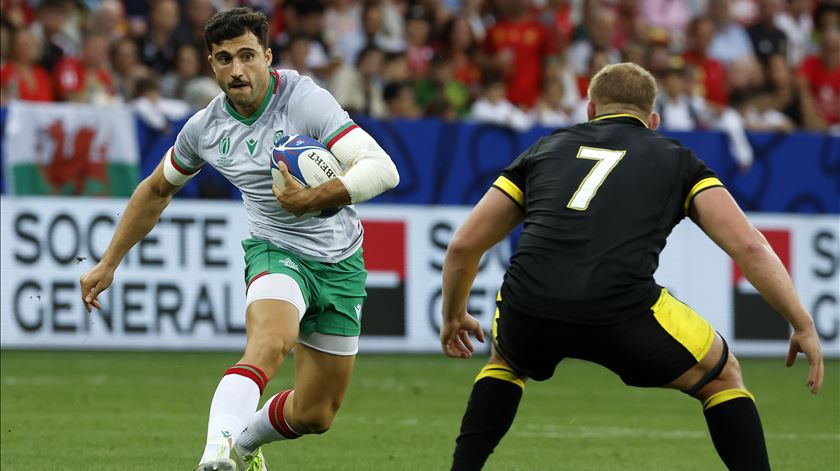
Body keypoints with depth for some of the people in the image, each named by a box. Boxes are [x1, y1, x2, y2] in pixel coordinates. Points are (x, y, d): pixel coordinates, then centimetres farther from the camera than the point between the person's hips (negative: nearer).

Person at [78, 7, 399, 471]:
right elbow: (156, 190, 15)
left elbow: (382, 169, -28)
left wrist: (314, 199, -40)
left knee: (313, 416, 6)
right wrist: (108, 263, 16)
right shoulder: (205, 127, -5)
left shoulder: (306, 101, -19)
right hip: (276, 252, 0)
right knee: (270, 341, -36)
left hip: (340, 262, 0)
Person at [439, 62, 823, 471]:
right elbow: (749, 247, 9)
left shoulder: (545, 149, 27)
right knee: (722, 375, 25)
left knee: (506, 361, 39)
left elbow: (464, 245, 27)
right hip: (622, 311, -2)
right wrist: (803, 326, 14)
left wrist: (453, 317, 43)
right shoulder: (676, 160, 22)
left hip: (527, 313, 2)